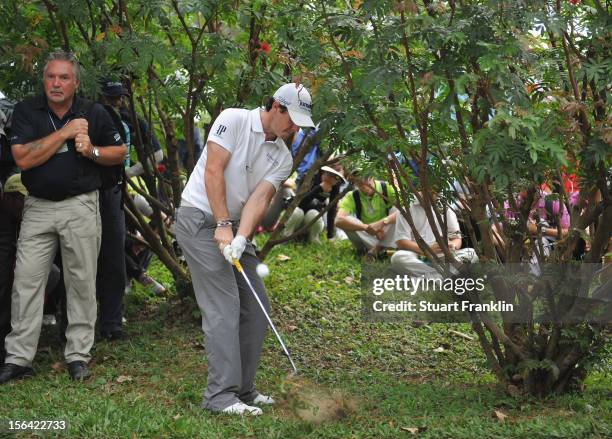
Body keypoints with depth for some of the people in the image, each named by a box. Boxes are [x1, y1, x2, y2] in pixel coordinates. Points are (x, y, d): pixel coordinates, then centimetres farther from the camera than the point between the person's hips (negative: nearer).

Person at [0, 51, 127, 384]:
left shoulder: (94, 113, 2)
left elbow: (119, 152, 11)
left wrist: (92, 150, -10)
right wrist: (64, 133, -15)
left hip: (80, 206, 0)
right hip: (38, 206, 0)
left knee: (81, 282, 3)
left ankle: (78, 355, 12)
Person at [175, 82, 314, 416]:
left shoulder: (282, 157, 8)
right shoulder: (233, 120, -9)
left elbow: (260, 199, -5)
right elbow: (213, 171, -15)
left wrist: (241, 238, -22)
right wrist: (223, 225, -21)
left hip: (235, 227, 8)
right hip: (200, 218, -7)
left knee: (255, 307, 5)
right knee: (224, 305, -15)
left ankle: (242, 389, 14)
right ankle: (221, 395, -14)